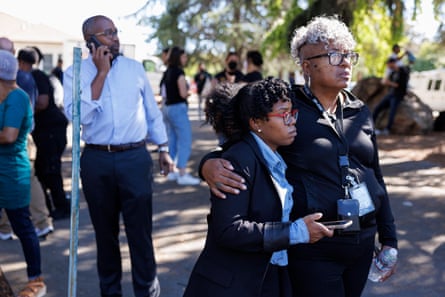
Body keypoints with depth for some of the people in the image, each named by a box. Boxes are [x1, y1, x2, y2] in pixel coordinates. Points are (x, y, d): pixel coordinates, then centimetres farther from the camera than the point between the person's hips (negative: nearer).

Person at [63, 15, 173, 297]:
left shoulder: (135, 67, 5)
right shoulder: (75, 73, -2)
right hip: (97, 161, 0)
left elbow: (152, 111, 13)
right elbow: (78, 115, -18)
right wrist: (101, 72, -16)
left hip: (136, 158, 0)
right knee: (105, 231, 14)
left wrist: (164, 149, 13)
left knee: (140, 231, 2)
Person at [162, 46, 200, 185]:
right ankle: (182, 174, -11)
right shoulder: (179, 72, -12)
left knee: (172, 141, 13)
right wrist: (189, 90, 2)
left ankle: (172, 171, 19)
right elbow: (183, 93, -18)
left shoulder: (167, 72, 13)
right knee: (185, 141, -8)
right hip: (178, 108, -9)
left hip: (167, 108, 9)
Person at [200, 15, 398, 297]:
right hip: (313, 247, -5)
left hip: (363, 240, 6)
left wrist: (389, 239, 12)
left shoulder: (361, 112, 8)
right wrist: (209, 164, -24)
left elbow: (375, 177, 14)